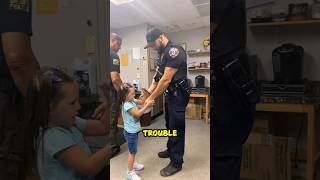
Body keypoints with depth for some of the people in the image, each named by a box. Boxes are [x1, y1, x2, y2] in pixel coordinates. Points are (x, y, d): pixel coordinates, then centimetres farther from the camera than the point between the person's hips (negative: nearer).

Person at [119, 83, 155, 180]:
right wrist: (147, 105, -27)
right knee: (132, 152, 0)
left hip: (134, 130, 9)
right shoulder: (127, 105, -24)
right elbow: (137, 114, -29)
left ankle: (132, 164, 41)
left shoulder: (132, 101, 3)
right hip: (130, 132, -9)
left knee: (133, 151, 23)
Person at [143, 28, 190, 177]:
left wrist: (151, 98, -16)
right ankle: (171, 150, 40)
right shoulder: (164, 54, 13)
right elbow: (157, 78, 13)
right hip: (170, 94, 10)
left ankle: (176, 163, 13)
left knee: (176, 128, 0)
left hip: (178, 95, -9)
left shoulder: (174, 50, -19)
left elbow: (166, 79, -22)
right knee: (170, 125, 21)